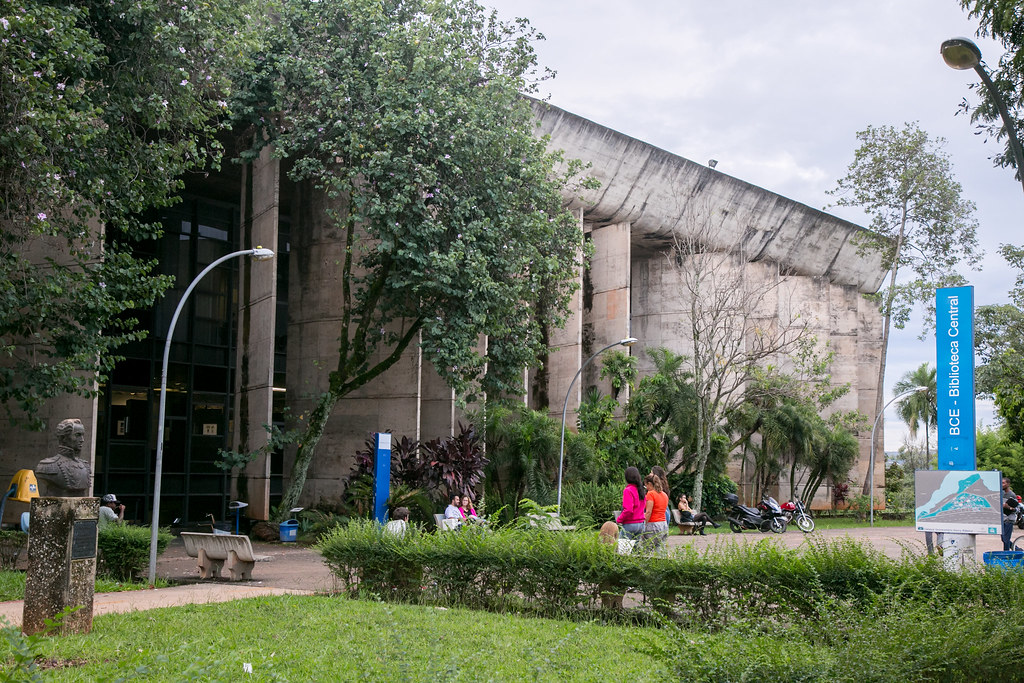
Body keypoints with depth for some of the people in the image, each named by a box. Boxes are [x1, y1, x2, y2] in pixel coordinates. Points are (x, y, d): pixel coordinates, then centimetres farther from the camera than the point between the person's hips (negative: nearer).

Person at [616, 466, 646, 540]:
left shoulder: (628, 490, -14)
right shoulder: (641, 489, 7)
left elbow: (628, 510, -20)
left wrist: (619, 519, -8)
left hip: (630, 524, -7)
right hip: (640, 524, 7)